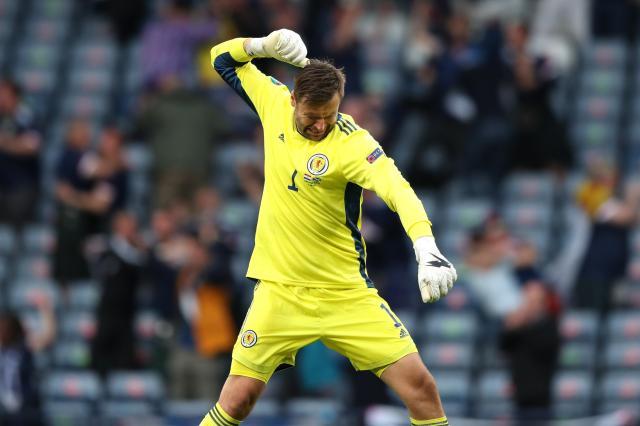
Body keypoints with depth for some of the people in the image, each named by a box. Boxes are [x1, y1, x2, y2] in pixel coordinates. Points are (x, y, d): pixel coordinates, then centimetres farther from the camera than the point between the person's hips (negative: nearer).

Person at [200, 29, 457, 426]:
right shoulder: (275, 103, -1)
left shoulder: (353, 143, -17)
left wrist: (427, 251, -49)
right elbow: (224, 59, 13)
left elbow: (398, 191, -32)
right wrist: (264, 45, -8)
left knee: (419, 384, -11)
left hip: (346, 295, -2)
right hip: (280, 291, 3)